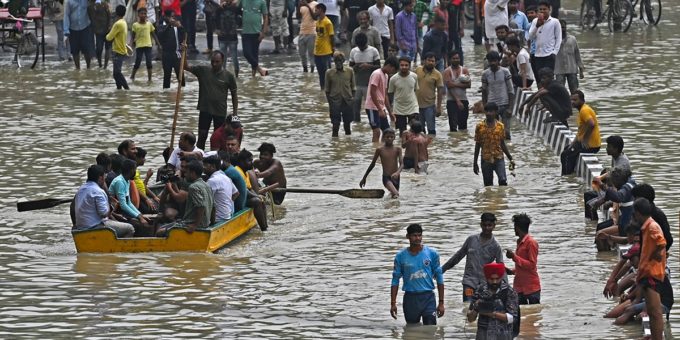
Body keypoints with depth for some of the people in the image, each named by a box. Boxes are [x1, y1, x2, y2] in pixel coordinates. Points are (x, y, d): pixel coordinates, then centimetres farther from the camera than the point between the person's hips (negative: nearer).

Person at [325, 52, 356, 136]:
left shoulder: (349, 71, -1)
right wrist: (329, 103, -1)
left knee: (347, 123, 11)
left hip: (347, 101, 2)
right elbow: (327, 90, 2)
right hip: (335, 102, -2)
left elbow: (353, 87, 7)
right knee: (335, 124, -2)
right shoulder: (329, 73, -4)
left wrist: (353, 97, -2)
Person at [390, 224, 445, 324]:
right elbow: (395, 280, 6)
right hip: (410, 298, 1)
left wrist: (441, 302, 2)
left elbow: (439, 278, 5)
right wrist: (393, 303, -1)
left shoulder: (432, 253, 2)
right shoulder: (401, 256, 3)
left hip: (428, 297, -1)